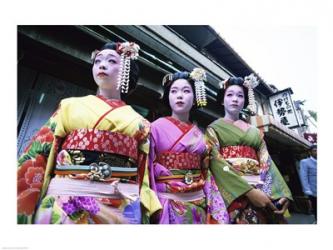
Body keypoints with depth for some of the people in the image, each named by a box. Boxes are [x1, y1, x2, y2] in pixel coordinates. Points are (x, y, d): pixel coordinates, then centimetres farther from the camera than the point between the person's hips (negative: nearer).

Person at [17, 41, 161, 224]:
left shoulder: (139, 123, 6)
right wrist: (22, 209, -3)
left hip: (122, 207, 1)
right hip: (65, 202, 1)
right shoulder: (70, 106, 8)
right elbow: (38, 156, 4)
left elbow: (144, 178, 5)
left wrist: (145, 216, -3)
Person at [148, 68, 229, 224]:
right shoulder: (157, 127, -7)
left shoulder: (199, 134, 5)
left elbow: (206, 173, 6)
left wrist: (217, 212, 3)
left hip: (198, 203, 4)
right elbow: (148, 168, -8)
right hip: (168, 203, -3)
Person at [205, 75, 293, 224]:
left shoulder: (255, 131, 16)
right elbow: (215, 162, -12)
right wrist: (249, 191, -19)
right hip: (233, 193, -4)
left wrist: (283, 193, -8)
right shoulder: (214, 128, 2)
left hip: (263, 191, 4)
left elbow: (266, 162, 7)